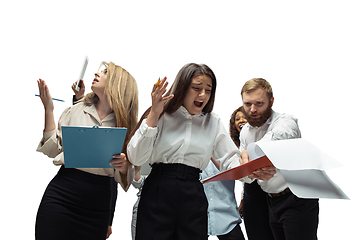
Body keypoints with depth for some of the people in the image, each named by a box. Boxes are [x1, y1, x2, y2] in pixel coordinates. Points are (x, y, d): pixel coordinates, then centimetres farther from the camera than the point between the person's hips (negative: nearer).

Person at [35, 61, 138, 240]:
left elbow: (123, 178, 7)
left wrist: (124, 166, -16)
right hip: (61, 195, 0)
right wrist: (48, 110, 2)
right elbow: (52, 150, 4)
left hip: (97, 204, 0)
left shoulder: (126, 125, 6)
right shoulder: (75, 111, 9)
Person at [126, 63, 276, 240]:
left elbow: (230, 160, 6)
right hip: (158, 192, -2)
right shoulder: (162, 116, 2)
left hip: (193, 196, 3)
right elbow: (136, 158, -7)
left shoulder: (213, 123, 12)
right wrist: (154, 114, -12)